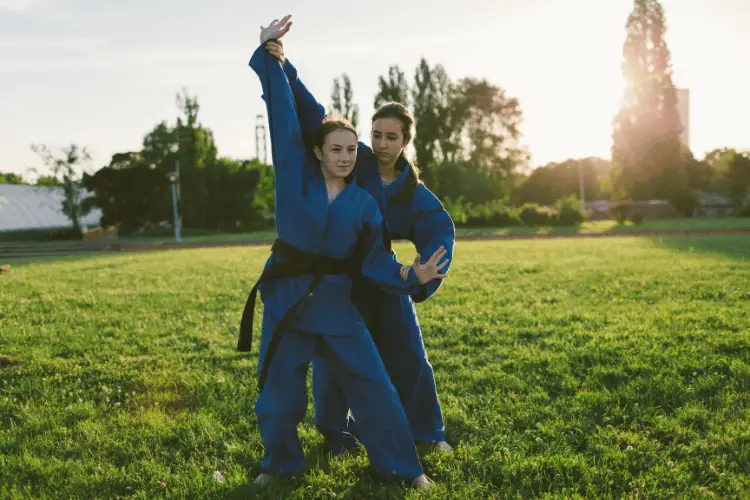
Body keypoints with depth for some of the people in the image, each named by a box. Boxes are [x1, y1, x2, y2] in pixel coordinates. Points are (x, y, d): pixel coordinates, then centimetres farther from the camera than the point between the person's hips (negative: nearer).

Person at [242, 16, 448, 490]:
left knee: (374, 388, 2)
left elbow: (375, 260, 0)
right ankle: (280, 463, 32)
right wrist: (269, 51, 0)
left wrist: (412, 276, -18)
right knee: (279, 393, 7)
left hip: (336, 304, 1)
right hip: (286, 298, -1)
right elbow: (282, 110, -2)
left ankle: (404, 467, 18)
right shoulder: (295, 173, -3)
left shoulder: (364, 203, 1)